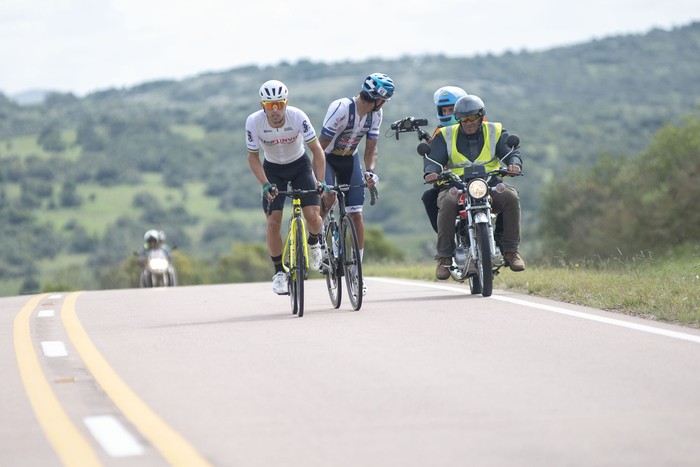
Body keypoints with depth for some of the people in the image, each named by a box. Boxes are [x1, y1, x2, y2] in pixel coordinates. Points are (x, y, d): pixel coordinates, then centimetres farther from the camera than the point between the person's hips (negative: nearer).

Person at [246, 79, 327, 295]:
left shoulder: (298, 117, -28)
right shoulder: (254, 122, -25)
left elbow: (317, 150, -22)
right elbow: (253, 157, -15)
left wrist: (319, 181, -32)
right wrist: (266, 185, -27)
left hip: (300, 165, 0)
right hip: (273, 169, 0)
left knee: (313, 216, -15)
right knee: (273, 222, -13)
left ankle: (314, 242, 21)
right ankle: (279, 272, 3)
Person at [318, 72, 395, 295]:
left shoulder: (375, 114, -9)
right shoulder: (341, 109, -28)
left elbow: (370, 149, -1)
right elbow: (320, 147, -27)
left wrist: (370, 172, -23)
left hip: (350, 159, 5)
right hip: (328, 158, -5)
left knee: (356, 214, -4)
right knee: (328, 197, -32)